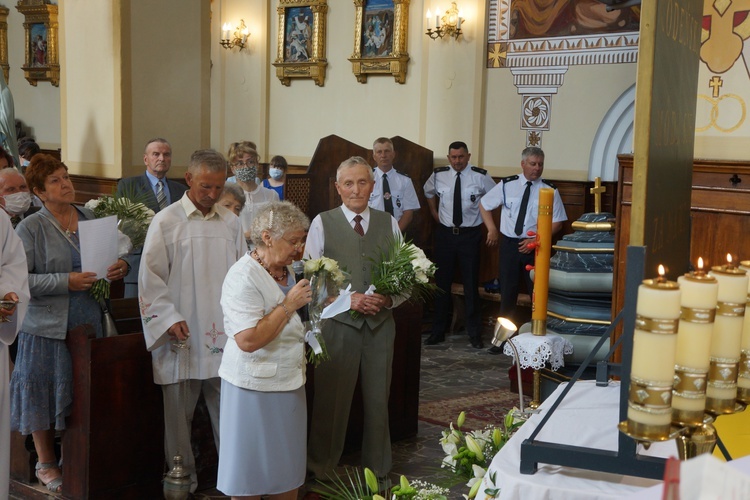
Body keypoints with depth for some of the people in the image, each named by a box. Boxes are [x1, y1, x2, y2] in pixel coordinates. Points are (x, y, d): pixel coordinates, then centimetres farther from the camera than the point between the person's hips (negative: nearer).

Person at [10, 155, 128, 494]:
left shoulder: (92, 219, 7)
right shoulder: (30, 228, -6)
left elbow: (113, 258, 17)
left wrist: (121, 267, -6)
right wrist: (67, 282, -20)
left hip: (90, 322, 4)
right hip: (48, 326, -4)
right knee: (44, 395, 8)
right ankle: (46, 464, 26)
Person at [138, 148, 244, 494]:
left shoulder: (231, 222, 9)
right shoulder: (165, 222, -1)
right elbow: (151, 279, -2)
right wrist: (169, 319, -11)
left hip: (224, 335, 3)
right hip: (181, 337, -2)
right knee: (179, 411, 6)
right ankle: (183, 479, 20)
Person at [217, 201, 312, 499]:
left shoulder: (286, 270, 8)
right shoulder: (243, 278, -19)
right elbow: (248, 340, -28)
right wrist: (289, 305, -22)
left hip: (289, 383, 8)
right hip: (255, 388, -8)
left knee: (289, 469, 13)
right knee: (251, 475, 6)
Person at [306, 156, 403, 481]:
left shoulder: (389, 224, 7)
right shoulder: (322, 223, -2)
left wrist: (390, 298, -11)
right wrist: (347, 299, -16)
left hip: (380, 324, 3)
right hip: (336, 324, -3)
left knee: (378, 401, 13)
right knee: (331, 401, 6)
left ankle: (378, 472, 29)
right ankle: (320, 471, 23)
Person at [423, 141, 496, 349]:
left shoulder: (480, 176, -8)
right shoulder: (438, 175, -1)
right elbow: (428, 192, 21)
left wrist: (483, 217, 4)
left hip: (470, 234, -2)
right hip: (445, 233, 2)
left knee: (471, 285, 4)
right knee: (442, 283, 9)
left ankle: (474, 333, 15)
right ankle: (438, 331, 20)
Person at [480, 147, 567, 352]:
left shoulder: (549, 191, -4)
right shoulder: (507, 185, 0)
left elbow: (557, 222, -3)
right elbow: (484, 204, 13)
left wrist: (536, 240, -13)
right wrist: (492, 229, 5)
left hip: (535, 246, -1)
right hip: (509, 243, 1)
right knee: (507, 291, 8)